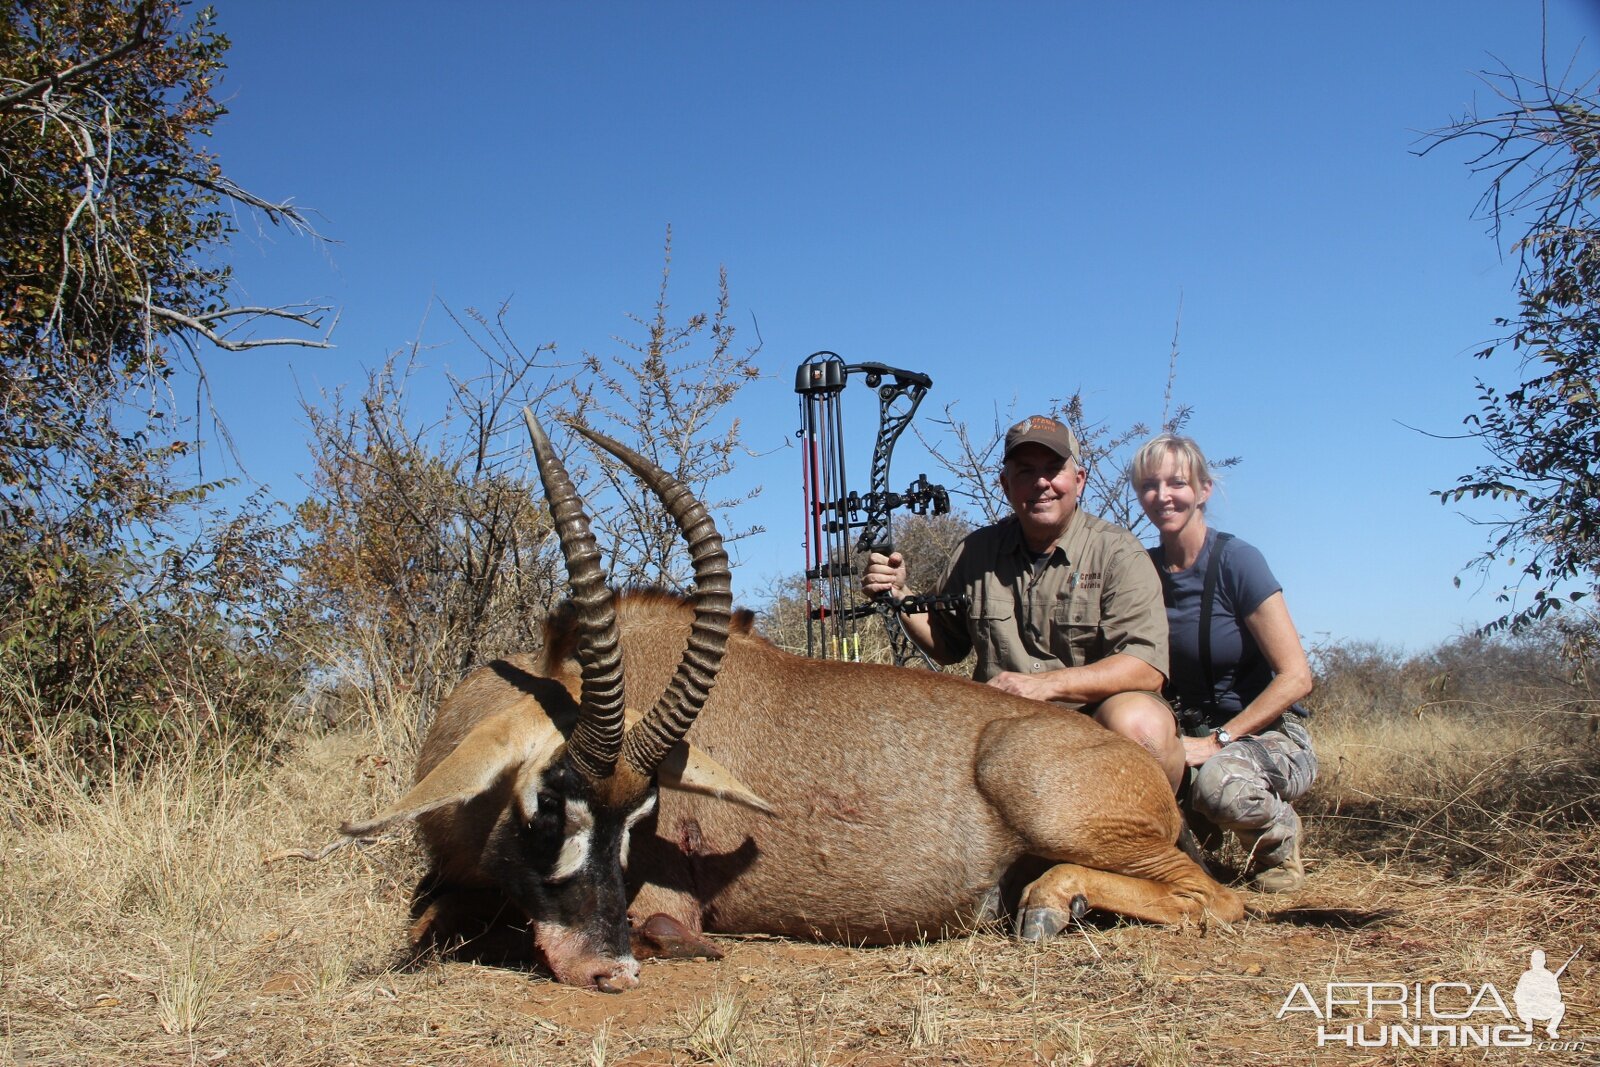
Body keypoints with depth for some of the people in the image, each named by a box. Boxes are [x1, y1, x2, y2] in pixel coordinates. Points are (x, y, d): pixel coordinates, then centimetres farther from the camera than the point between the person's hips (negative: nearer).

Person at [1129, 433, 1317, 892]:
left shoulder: (1236, 561, -14)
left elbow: (1296, 677, -17)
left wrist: (1217, 741, -20)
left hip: (1267, 735, -4)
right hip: (1189, 733, 4)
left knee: (1220, 784, -38)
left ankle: (1279, 837, -2)